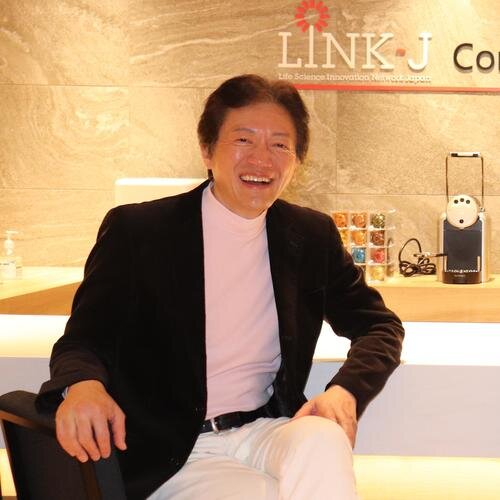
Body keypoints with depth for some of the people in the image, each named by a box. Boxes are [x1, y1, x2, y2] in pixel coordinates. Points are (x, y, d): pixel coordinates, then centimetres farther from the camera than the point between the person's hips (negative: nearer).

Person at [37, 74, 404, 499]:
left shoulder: (312, 236, 9)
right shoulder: (135, 230, -2)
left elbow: (380, 325, 14)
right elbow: (83, 339, -1)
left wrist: (345, 391, -9)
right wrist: (82, 385, -27)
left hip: (269, 433, 4)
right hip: (172, 458, -4)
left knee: (322, 441, -30)